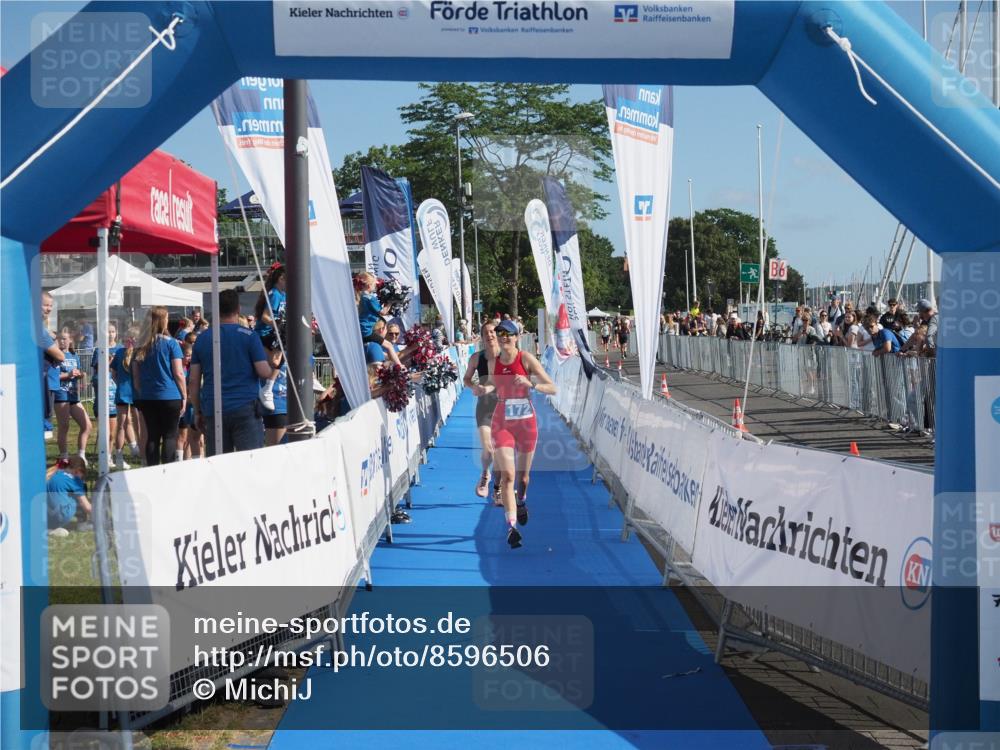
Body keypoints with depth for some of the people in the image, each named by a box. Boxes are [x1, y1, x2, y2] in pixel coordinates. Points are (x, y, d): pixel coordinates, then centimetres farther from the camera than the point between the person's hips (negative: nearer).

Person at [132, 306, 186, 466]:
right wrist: (184, 396, 0)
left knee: (152, 436, 9)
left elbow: (135, 375, 12)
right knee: (170, 436, 0)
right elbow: (178, 373, -7)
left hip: (147, 398, 4)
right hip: (169, 397, -4)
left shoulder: (141, 346, 7)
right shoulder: (170, 343, -6)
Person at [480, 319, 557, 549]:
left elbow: (552, 388, -10)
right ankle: (511, 526, -20)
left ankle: (522, 501, 50)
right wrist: (486, 389, -3)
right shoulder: (493, 362, 1)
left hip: (526, 422, -1)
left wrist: (530, 384, -27)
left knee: (523, 474, 16)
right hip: (502, 424, 1)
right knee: (507, 474, -15)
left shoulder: (526, 359, -8)